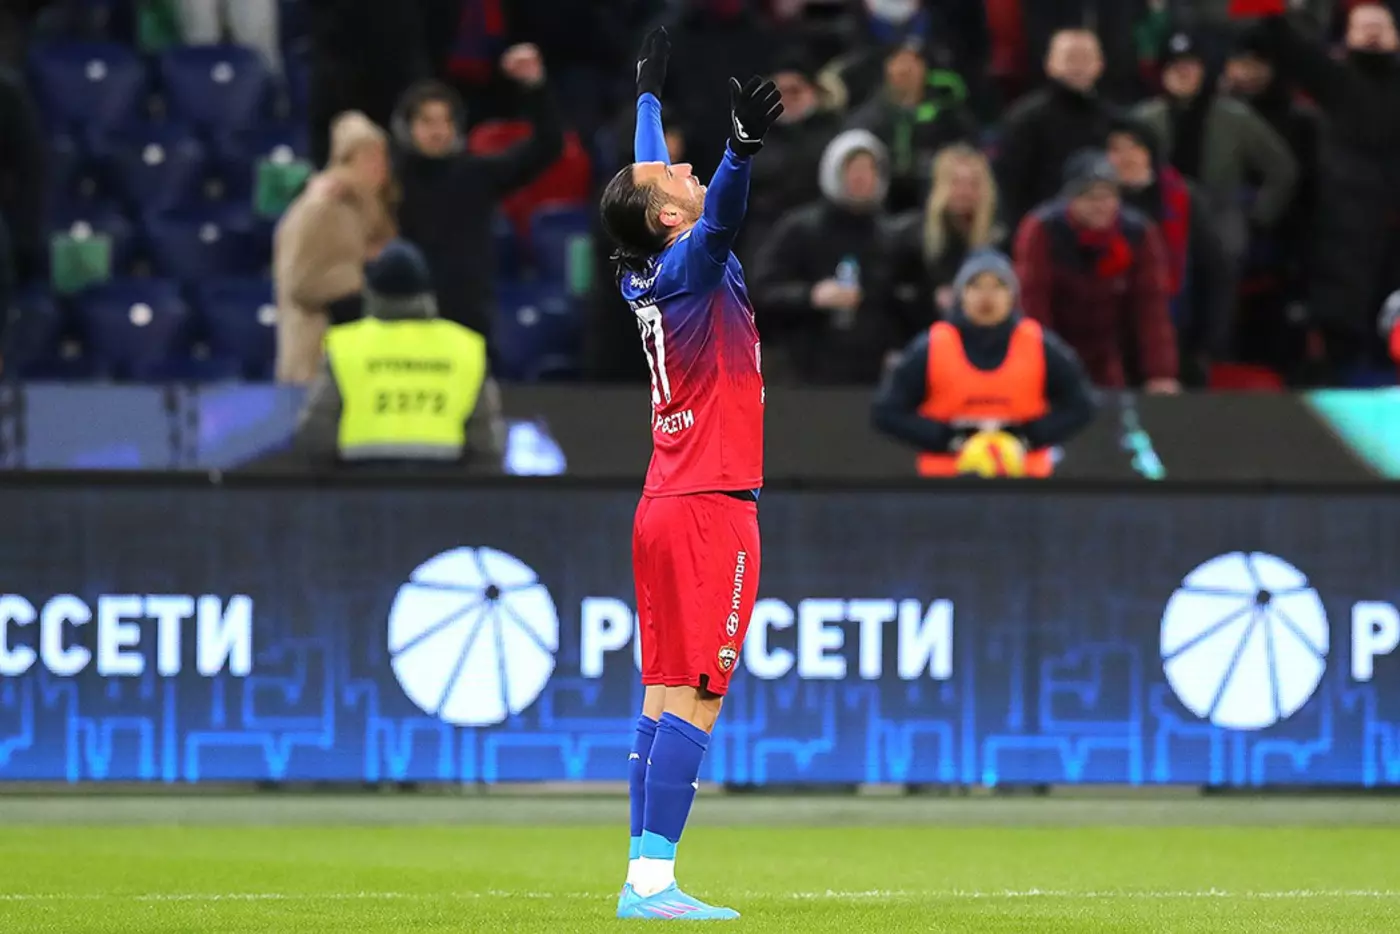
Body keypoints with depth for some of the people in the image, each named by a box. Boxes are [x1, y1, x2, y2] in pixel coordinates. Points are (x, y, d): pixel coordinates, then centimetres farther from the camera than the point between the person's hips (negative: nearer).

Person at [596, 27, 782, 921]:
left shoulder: (650, 275, 13)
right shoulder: (690, 267, -10)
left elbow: (651, 174, 31)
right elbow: (719, 218, -34)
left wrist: (652, 94, 46)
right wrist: (744, 151, -52)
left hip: (669, 505, 9)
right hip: (711, 508, -9)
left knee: (665, 697, 7)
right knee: (693, 699, -12)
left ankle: (642, 879, 5)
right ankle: (654, 880, -18)